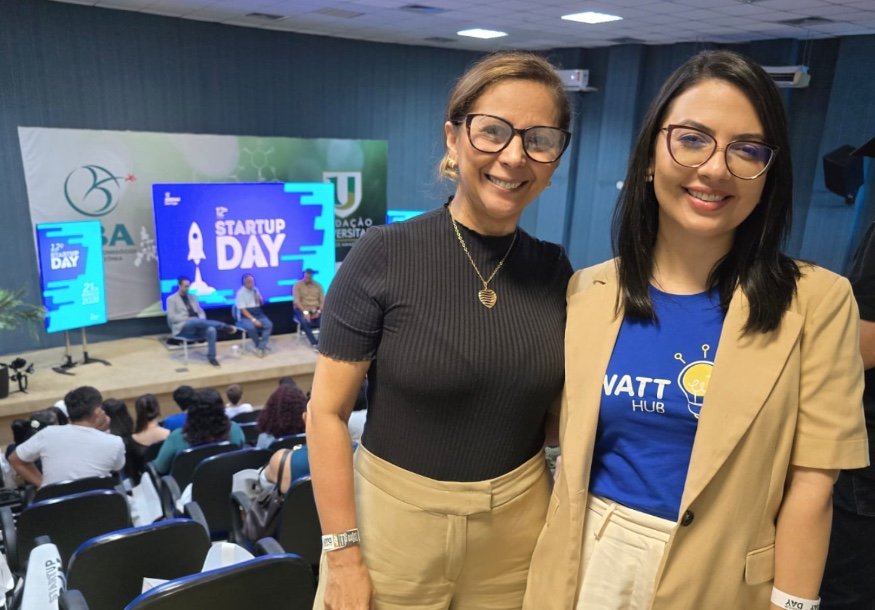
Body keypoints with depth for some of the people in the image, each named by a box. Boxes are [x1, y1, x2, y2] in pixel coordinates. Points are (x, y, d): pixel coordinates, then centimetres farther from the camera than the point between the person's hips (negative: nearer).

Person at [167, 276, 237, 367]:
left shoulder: (192, 297, 22)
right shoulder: (171, 299, 7)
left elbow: (200, 312, 20)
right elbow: (172, 317, -4)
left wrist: (202, 320, -4)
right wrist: (188, 319, -15)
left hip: (197, 327, 5)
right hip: (182, 328, -4)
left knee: (211, 329, -29)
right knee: (198, 321, -38)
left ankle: (211, 357, -28)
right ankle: (225, 327, -31)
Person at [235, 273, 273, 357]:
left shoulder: (255, 289, 9)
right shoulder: (240, 293, -9)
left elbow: (262, 303, 20)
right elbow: (243, 310, -15)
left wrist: (258, 298, -4)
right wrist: (253, 319, -24)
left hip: (258, 314, 5)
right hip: (246, 316, -5)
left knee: (269, 325, -23)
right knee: (251, 327, -36)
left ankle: (261, 348, -23)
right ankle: (259, 346, -10)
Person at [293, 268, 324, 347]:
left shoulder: (318, 285, 8)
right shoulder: (297, 285, -1)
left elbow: (322, 300, 3)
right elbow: (296, 301, -11)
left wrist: (319, 311, -15)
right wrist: (305, 312, -24)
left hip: (315, 310, 3)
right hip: (302, 309, -3)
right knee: (304, 321, -36)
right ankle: (315, 343, -28)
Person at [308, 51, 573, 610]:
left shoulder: (554, 269, -3)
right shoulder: (385, 255, -14)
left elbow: (559, 407, 7)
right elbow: (328, 412, -11)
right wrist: (342, 553, -11)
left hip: (517, 524, 4)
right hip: (396, 518, -3)